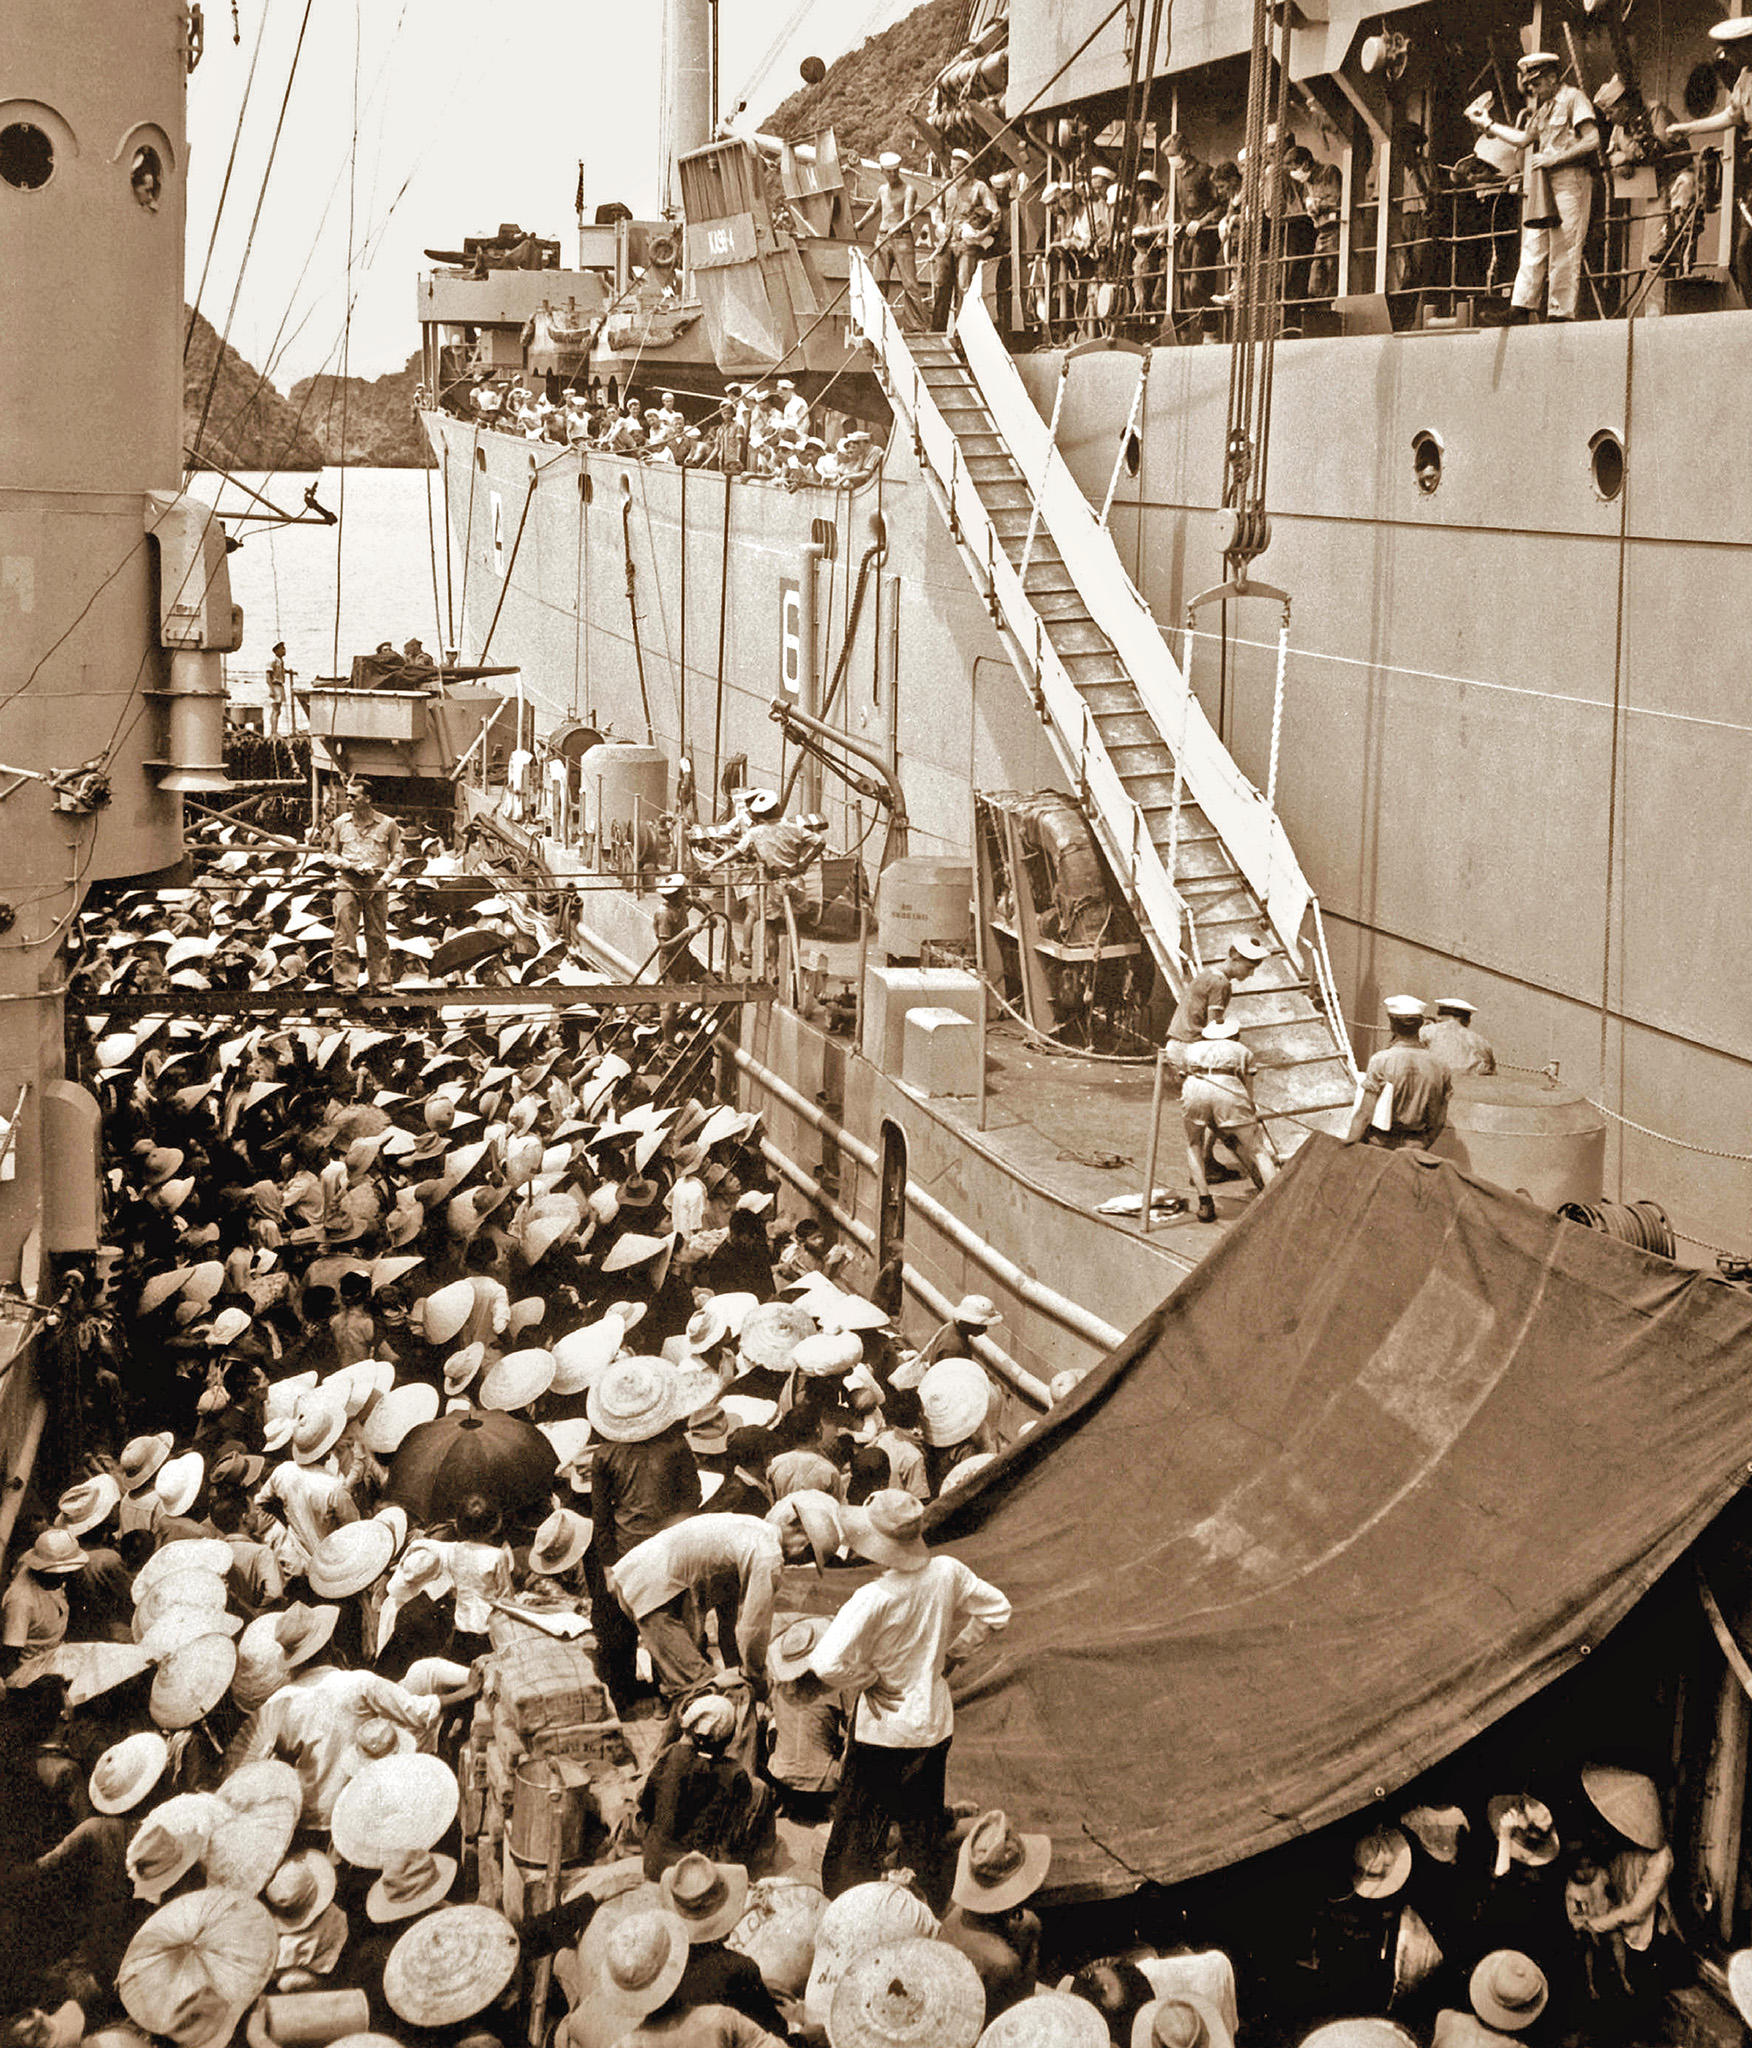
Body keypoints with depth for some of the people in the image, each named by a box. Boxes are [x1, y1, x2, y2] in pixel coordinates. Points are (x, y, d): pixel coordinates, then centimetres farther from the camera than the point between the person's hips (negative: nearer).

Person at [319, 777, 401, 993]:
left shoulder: (387, 824, 4)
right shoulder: (341, 823, 7)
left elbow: (397, 856, 8)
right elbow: (332, 854, 13)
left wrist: (385, 879, -6)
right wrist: (353, 866, -5)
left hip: (376, 883, 0)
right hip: (348, 882, 1)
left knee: (377, 935, 3)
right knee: (345, 933, -7)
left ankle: (380, 981, 10)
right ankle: (346, 981, -6)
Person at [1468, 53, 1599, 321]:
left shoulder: (1573, 98, -4)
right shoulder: (1542, 106, 21)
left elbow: (1593, 141, -12)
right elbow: (1523, 138, 20)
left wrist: (1555, 158, -15)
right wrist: (1487, 124, 22)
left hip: (1570, 181, -8)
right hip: (1542, 186, 8)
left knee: (1564, 250, -10)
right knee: (1533, 249, 2)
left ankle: (1561, 312, -11)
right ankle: (1520, 307, -1)